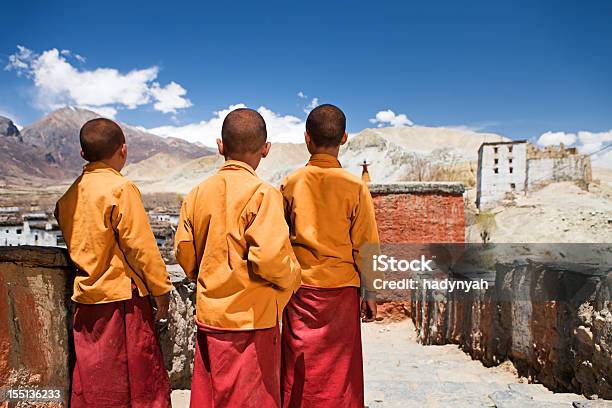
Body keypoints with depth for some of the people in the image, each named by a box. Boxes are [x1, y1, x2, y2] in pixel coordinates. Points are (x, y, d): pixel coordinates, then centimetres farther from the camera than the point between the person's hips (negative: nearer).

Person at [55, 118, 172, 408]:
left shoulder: (70, 194, 7)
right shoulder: (121, 188, -13)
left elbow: (75, 245, 13)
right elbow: (141, 245, -14)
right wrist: (161, 288, -6)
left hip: (85, 300, 7)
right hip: (122, 298, -6)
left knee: (91, 381, 15)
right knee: (138, 379, 4)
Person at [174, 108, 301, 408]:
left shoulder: (198, 193, 2)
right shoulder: (262, 194, -15)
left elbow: (184, 253, 5)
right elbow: (269, 256, -24)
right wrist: (291, 278, -5)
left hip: (208, 317, 6)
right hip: (252, 319, -5)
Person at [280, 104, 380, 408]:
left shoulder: (291, 183, -3)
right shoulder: (355, 187, -8)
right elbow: (365, 248, -6)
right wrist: (370, 294, 4)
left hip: (299, 288, 2)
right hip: (341, 289, -1)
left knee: (300, 369, 14)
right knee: (338, 370, 13)